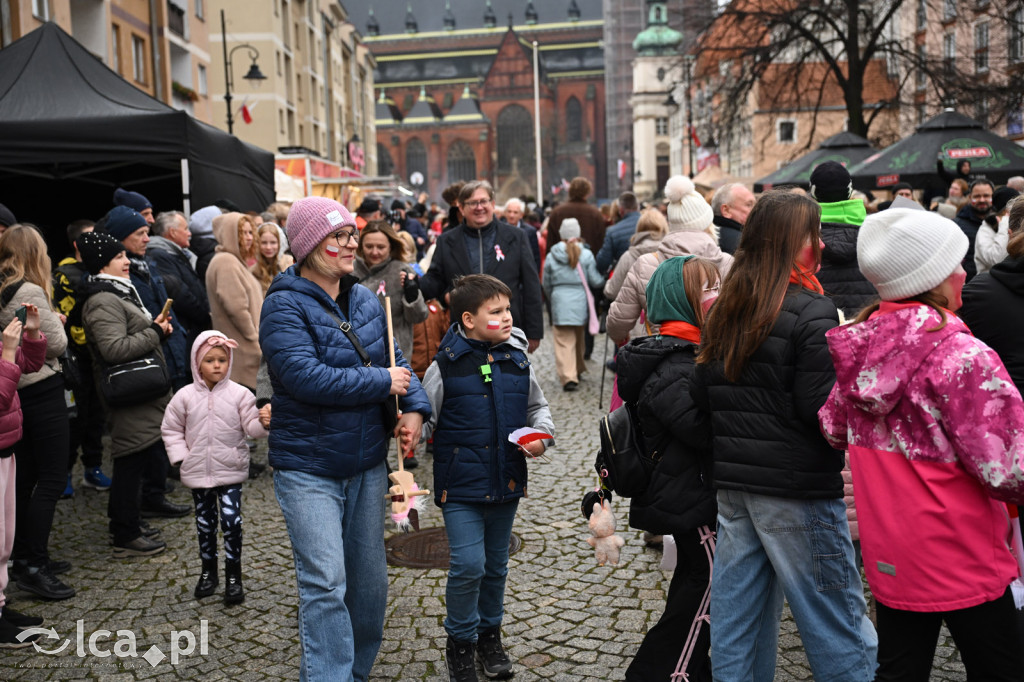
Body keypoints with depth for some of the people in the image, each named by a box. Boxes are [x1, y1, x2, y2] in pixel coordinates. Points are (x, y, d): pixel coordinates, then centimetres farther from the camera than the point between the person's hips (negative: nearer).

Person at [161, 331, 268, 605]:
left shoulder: (239, 394, -6)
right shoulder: (185, 396, -1)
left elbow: (250, 426, -8)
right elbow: (170, 428, 8)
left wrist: (263, 423, -30)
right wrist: (181, 455, -1)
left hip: (231, 470, -2)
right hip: (198, 472, 2)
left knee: (231, 520, -9)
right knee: (205, 523, 14)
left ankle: (234, 575, 5)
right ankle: (208, 570, 32)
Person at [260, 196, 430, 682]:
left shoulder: (366, 300, 6)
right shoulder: (285, 305, -15)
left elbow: (396, 362, 12)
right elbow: (306, 377, -27)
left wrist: (414, 408, -8)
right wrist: (383, 383, -20)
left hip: (367, 463, 6)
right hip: (307, 467, -6)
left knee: (369, 579, 15)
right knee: (325, 582, -11)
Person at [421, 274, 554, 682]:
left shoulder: (517, 361, 1)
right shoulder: (445, 367, -10)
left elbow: (537, 407, 15)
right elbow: (424, 421, -1)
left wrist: (541, 434, -2)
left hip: (506, 481, 4)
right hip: (461, 486, -4)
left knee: (496, 564, 16)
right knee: (468, 564, -8)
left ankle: (490, 634, 38)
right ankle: (460, 641, 16)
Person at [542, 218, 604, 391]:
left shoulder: (551, 256, 1)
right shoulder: (586, 255, -4)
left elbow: (546, 284, 10)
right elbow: (595, 281, -2)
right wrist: (604, 278, 21)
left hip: (560, 302, -1)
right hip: (580, 302, 1)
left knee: (564, 341, -3)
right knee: (578, 338, 19)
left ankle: (568, 376, -16)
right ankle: (578, 370, 36)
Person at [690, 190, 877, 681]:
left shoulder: (722, 311, 10)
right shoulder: (810, 312, -13)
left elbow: (700, 398, 12)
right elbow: (824, 407, -18)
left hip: (732, 485, 7)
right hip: (796, 491, -7)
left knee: (737, 613, 15)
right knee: (836, 620, 5)